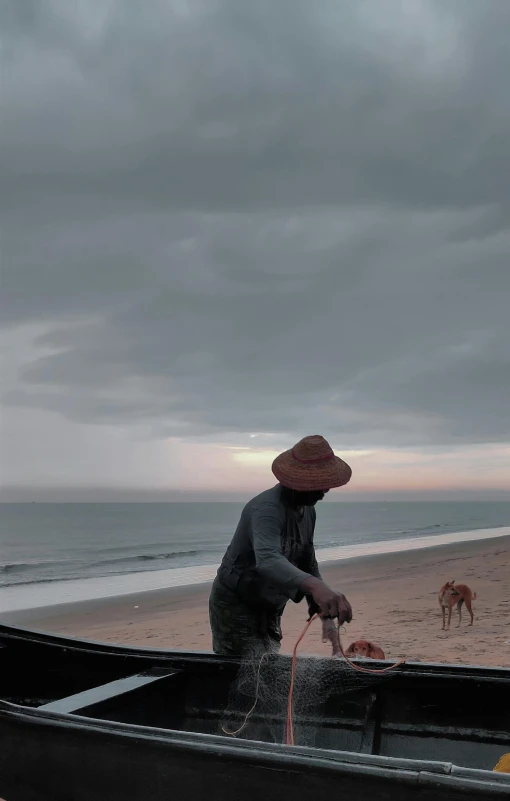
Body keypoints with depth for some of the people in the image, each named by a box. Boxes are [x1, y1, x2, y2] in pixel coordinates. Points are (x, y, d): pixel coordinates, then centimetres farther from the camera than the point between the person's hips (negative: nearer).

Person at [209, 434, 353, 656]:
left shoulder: (307, 509, 0)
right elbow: (268, 560, -47)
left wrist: (326, 615, -4)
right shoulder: (267, 508, -28)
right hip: (236, 607, -8)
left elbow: (308, 565, 8)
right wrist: (315, 586, -64)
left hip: (268, 610, 9)